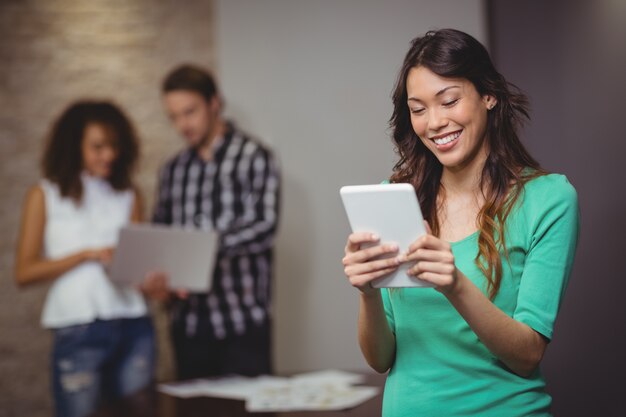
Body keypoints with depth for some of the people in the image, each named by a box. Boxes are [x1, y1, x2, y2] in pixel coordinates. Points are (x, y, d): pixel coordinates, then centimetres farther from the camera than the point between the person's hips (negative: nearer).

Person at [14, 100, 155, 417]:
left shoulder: (128, 195, 11)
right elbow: (24, 272, -2)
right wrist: (88, 254, -11)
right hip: (78, 331, -3)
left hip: (133, 327, 3)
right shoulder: (45, 195, 4)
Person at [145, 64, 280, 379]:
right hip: (188, 321, 5)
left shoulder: (253, 157, -2)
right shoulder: (173, 170, 15)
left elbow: (264, 225, -14)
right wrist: (158, 280, -3)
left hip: (243, 321, -5)